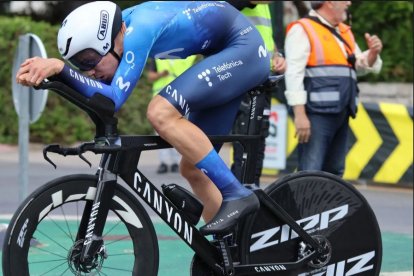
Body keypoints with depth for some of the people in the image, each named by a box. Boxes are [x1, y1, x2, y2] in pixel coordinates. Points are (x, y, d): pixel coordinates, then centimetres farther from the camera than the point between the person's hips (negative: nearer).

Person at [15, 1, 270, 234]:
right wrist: (44, 72, -20)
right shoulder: (116, 26, -3)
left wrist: (60, 68, -39)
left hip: (244, 47, -10)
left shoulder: (139, 28, -28)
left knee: (161, 112, -27)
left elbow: (114, 98, -35)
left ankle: (236, 195, -22)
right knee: (193, 168, 7)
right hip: (224, 55, 10)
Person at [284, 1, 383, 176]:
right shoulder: (303, 30, -4)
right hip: (317, 113, -8)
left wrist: (373, 53, 4)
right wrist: (299, 114, -20)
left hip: (341, 113, 8)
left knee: (334, 172, 12)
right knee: (310, 172, -14)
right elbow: (294, 74, -12)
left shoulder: (344, 32, 22)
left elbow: (360, 65, 28)